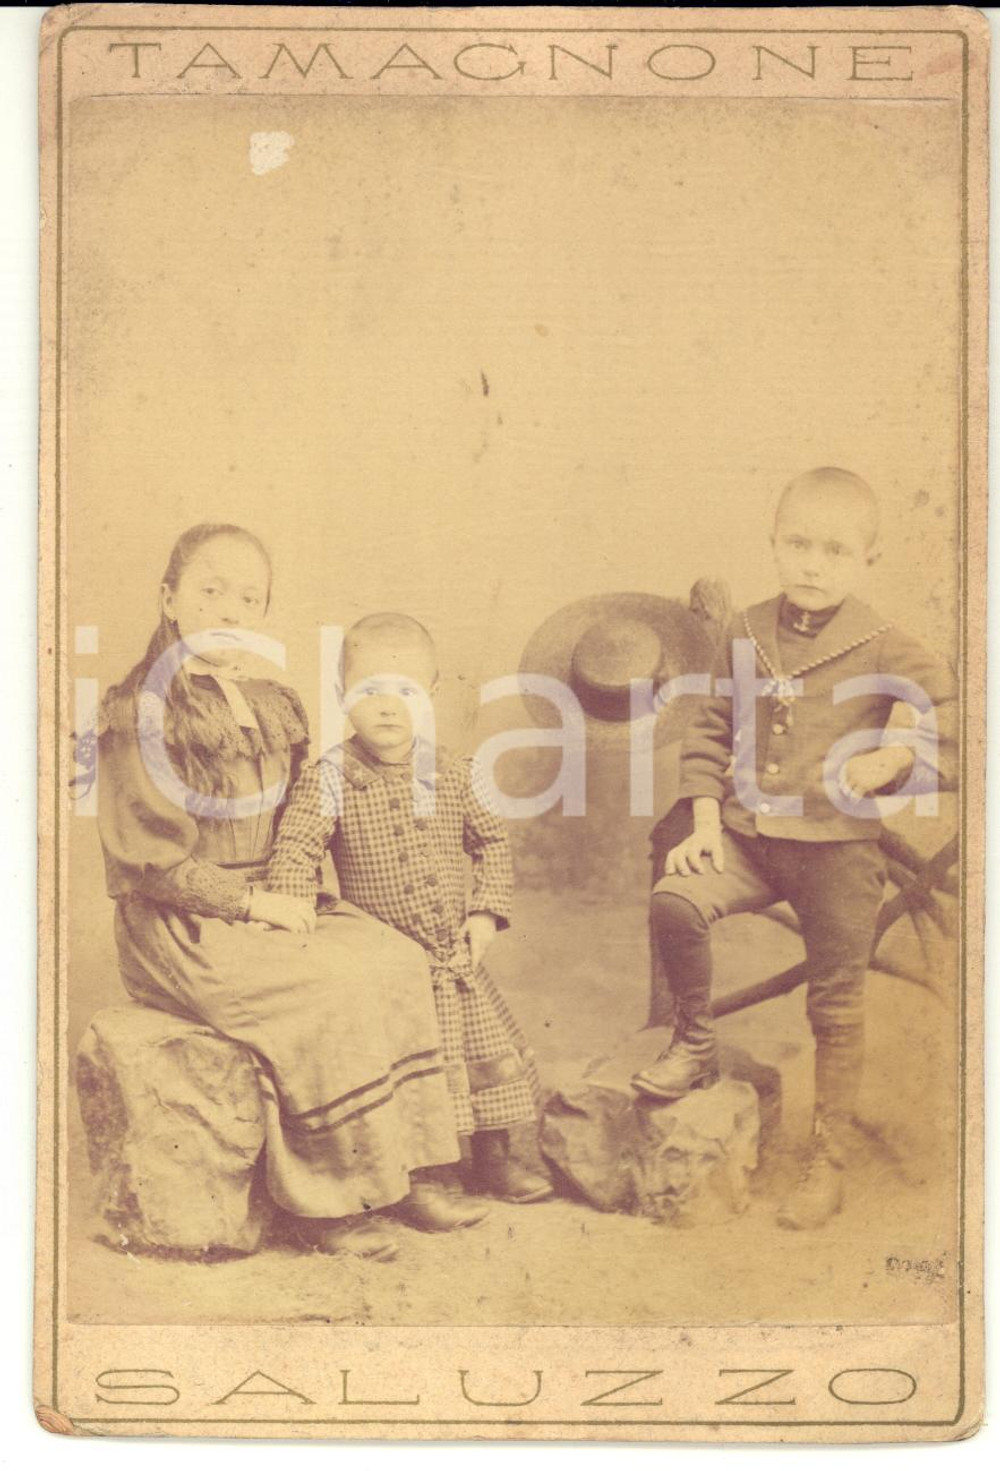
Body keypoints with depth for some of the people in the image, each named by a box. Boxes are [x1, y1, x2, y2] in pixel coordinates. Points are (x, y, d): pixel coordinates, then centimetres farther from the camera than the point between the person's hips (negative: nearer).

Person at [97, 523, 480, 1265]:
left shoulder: (271, 707, 12)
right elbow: (148, 857, -16)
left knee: (398, 959, -13)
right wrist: (250, 902, -18)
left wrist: (292, 896, 3)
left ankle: (407, 1172, -6)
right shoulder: (141, 713, -12)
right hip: (178, 927, -7)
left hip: (264, 907, 7)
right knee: (334, 985, -25)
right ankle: (321, 1204, -13)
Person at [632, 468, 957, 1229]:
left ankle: (828, 1163, 22)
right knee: (675, 901, -22)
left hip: (840, 847, -3)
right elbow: (711, 731, 10)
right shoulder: (747, 634, 4)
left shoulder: (884, 650, -7)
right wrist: (705, 821, 1)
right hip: (748, 836, 3)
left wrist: (891, 761, -21)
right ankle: (696, 1045, 3)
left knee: (837, 1004, 6)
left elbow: (954, 726, -4)